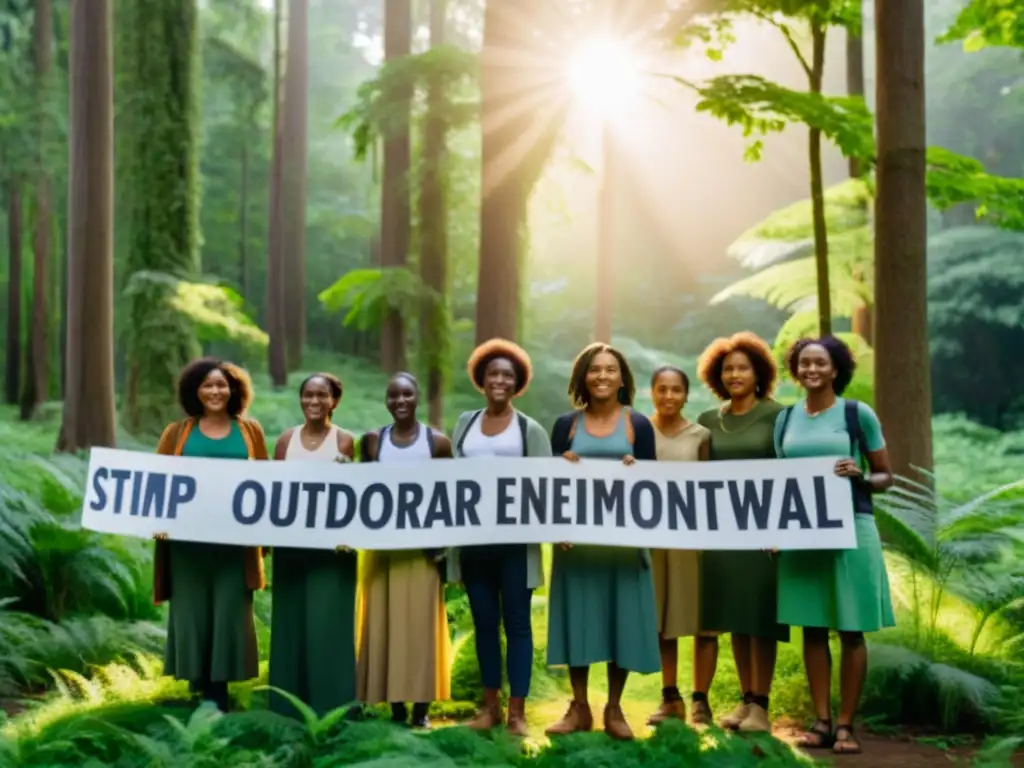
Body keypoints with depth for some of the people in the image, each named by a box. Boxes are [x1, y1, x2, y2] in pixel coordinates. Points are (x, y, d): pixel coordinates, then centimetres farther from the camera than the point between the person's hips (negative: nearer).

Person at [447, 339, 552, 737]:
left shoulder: (530, 429, 3)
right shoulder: (466, 422, 12)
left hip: (514, 540, -3)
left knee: (517, 623, 1)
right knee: (484, 622, 10)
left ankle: (516, 709, 5)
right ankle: (490, 704, 19)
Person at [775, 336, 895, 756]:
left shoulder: (858, 414, -1)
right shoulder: (785, 419, 10)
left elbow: (885, 477, 4)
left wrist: (860, 476, -17)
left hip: (850, 529, -3)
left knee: (851, 630, 1)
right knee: (812, 628, 7)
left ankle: (846, 724, 8)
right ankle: (821, 721, 15)